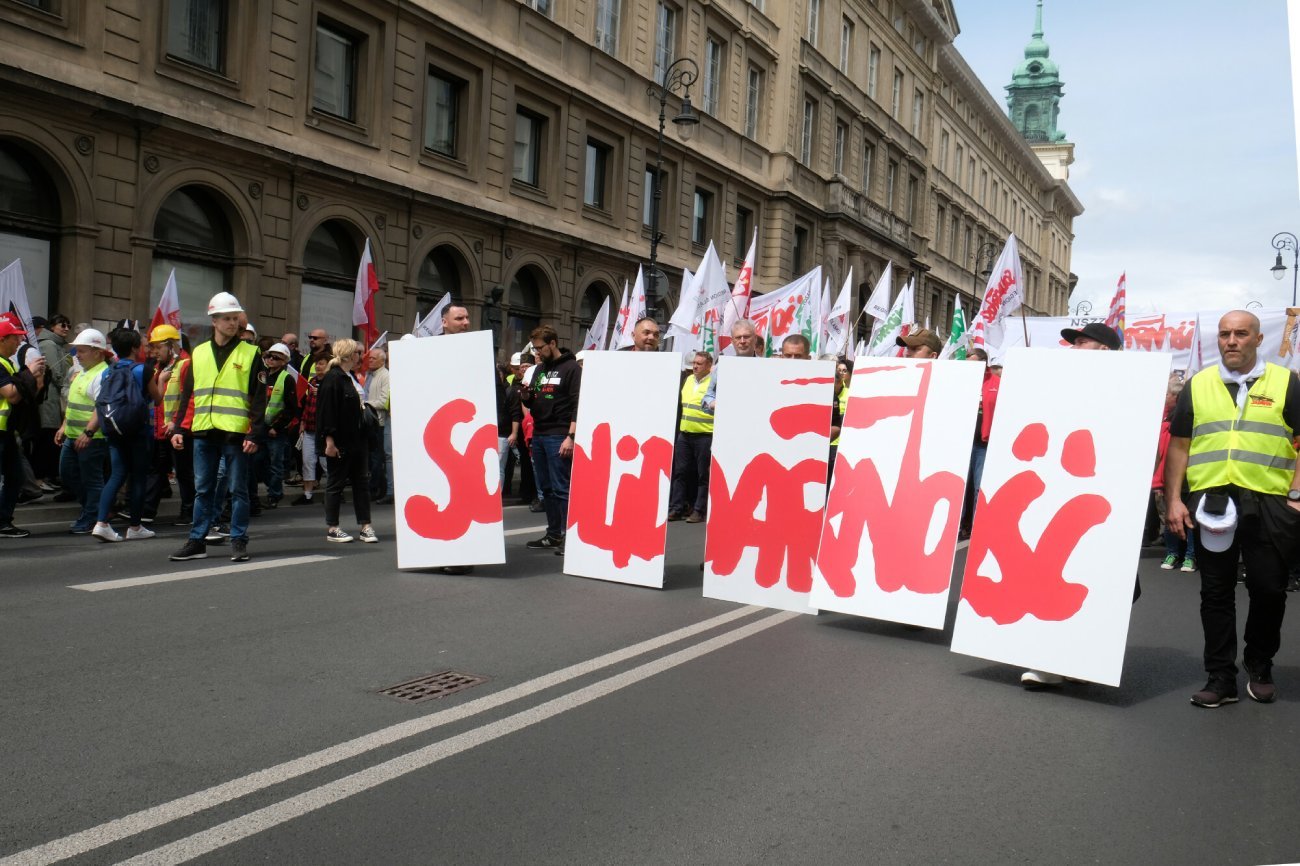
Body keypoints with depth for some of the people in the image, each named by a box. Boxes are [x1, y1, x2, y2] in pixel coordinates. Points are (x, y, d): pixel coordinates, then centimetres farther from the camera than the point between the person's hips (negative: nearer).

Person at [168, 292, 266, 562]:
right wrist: (178, 428, 6)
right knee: (202, 490, 9)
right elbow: (186, 394, 14)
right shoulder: (198, 353, 12)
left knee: (238, 490, 3)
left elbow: (259, 398, -2)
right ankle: (197, 541, 16)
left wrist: (255, 434, -10)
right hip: (203, 433, 4)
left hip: (236, 433, -3)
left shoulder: (250, 353, 1)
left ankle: (239, 542, 10)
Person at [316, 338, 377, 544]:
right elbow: (326, 411, -19)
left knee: (362, 481, 7)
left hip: (357, 440, 9)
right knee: (336, 483, 1)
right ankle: (332, 529, 9)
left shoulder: (352, 377, 15)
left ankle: (365, 527, 11)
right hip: (339, 442, -9)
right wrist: (329, 440, -23)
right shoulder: (332, 378, -14)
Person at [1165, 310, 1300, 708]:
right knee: (1216, 592, 6)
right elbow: (1178, 446, 9)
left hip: (1268, 503, -1)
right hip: (1211, 502, 2)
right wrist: (1173, 500, 2)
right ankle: (1220, 677, 14)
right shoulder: (1198, 385, 10)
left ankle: (1260, 667, 27)